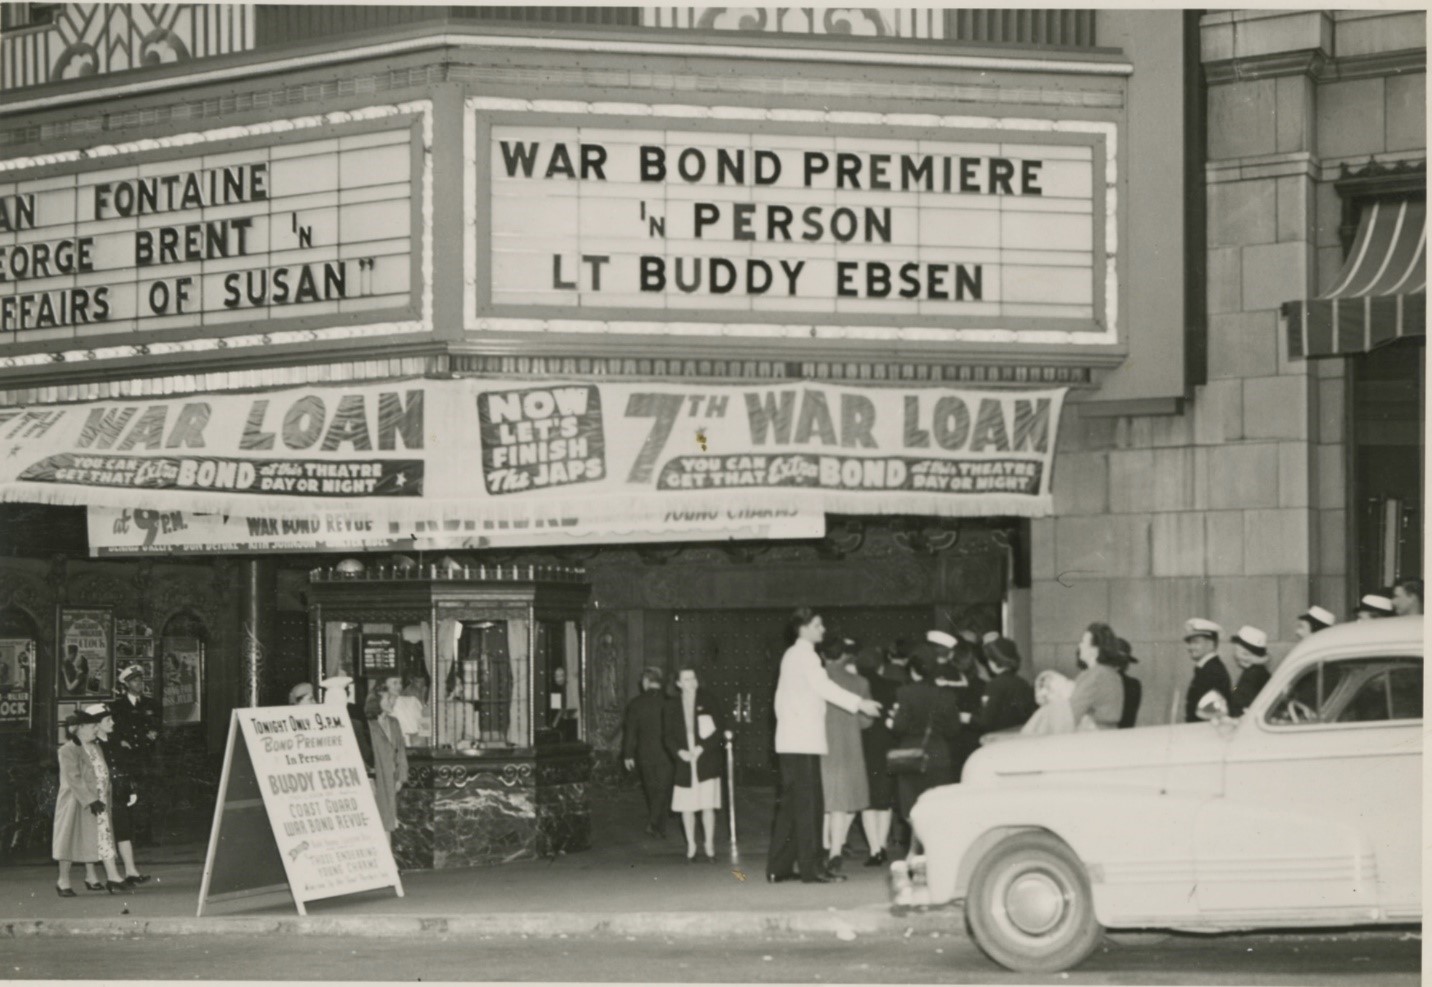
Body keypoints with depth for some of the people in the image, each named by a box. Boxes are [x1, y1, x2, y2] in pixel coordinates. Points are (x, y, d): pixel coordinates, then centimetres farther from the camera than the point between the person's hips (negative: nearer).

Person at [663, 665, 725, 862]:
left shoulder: (708, 703, 2)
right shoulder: (672, 707, 7)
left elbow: (720, 729, 0)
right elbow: (667, 735, 7)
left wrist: (702, 747, -10)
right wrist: (679, 752, -10)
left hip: (707, 762, -2)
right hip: (684, 762, 2)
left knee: (708, 805, -5)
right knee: (687, 807, 2)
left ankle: (709, 846, 5)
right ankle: (691, 846, 15)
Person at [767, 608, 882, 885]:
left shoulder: (791, 655, 19)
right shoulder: (804, 655, -10)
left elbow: (780, 698, 23)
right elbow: (823, 687, -24)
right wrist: (860, 704, -28)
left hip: (790, 740, 10)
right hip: (803, 740, -10)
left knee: (790, 804, 10)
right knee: (808, 804, -10)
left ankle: (778, 867, 11)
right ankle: (811, 868, -11)